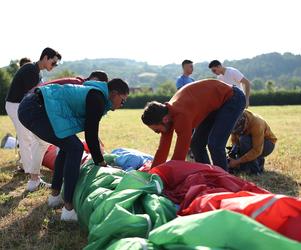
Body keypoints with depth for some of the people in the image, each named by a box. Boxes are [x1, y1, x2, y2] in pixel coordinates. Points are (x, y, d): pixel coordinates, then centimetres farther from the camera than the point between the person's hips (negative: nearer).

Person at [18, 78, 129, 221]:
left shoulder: (94, 93, 20)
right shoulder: (97, 98, -10)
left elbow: (90, 132, 24)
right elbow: (91, 135, -10)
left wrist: (99, 160, 25)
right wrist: (100, 162, 1)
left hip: (29, 108, 11)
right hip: (35, 109, -11)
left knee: (68, 146, 21)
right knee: (75, 148, -13)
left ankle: (55, 195, 30)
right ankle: (68, 209, -10)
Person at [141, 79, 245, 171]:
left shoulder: (182, 116, -37)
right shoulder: (166, 113, -9)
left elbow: (179, 156, -33)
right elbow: (162, 150, -3)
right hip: (215, 103, 9)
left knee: (215, 144, -20)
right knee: (196, 144, 6)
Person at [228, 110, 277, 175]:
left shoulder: (256, 123, -35)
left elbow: (257, 150, -33)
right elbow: (234, 140, -5)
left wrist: (237, 161, -35)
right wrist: (235, 147, -28)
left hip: (267, 144, -6)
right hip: (251, 143, 6)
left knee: (244, 140, -33)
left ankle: (254, 168, -19)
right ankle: (258, 160, 7)